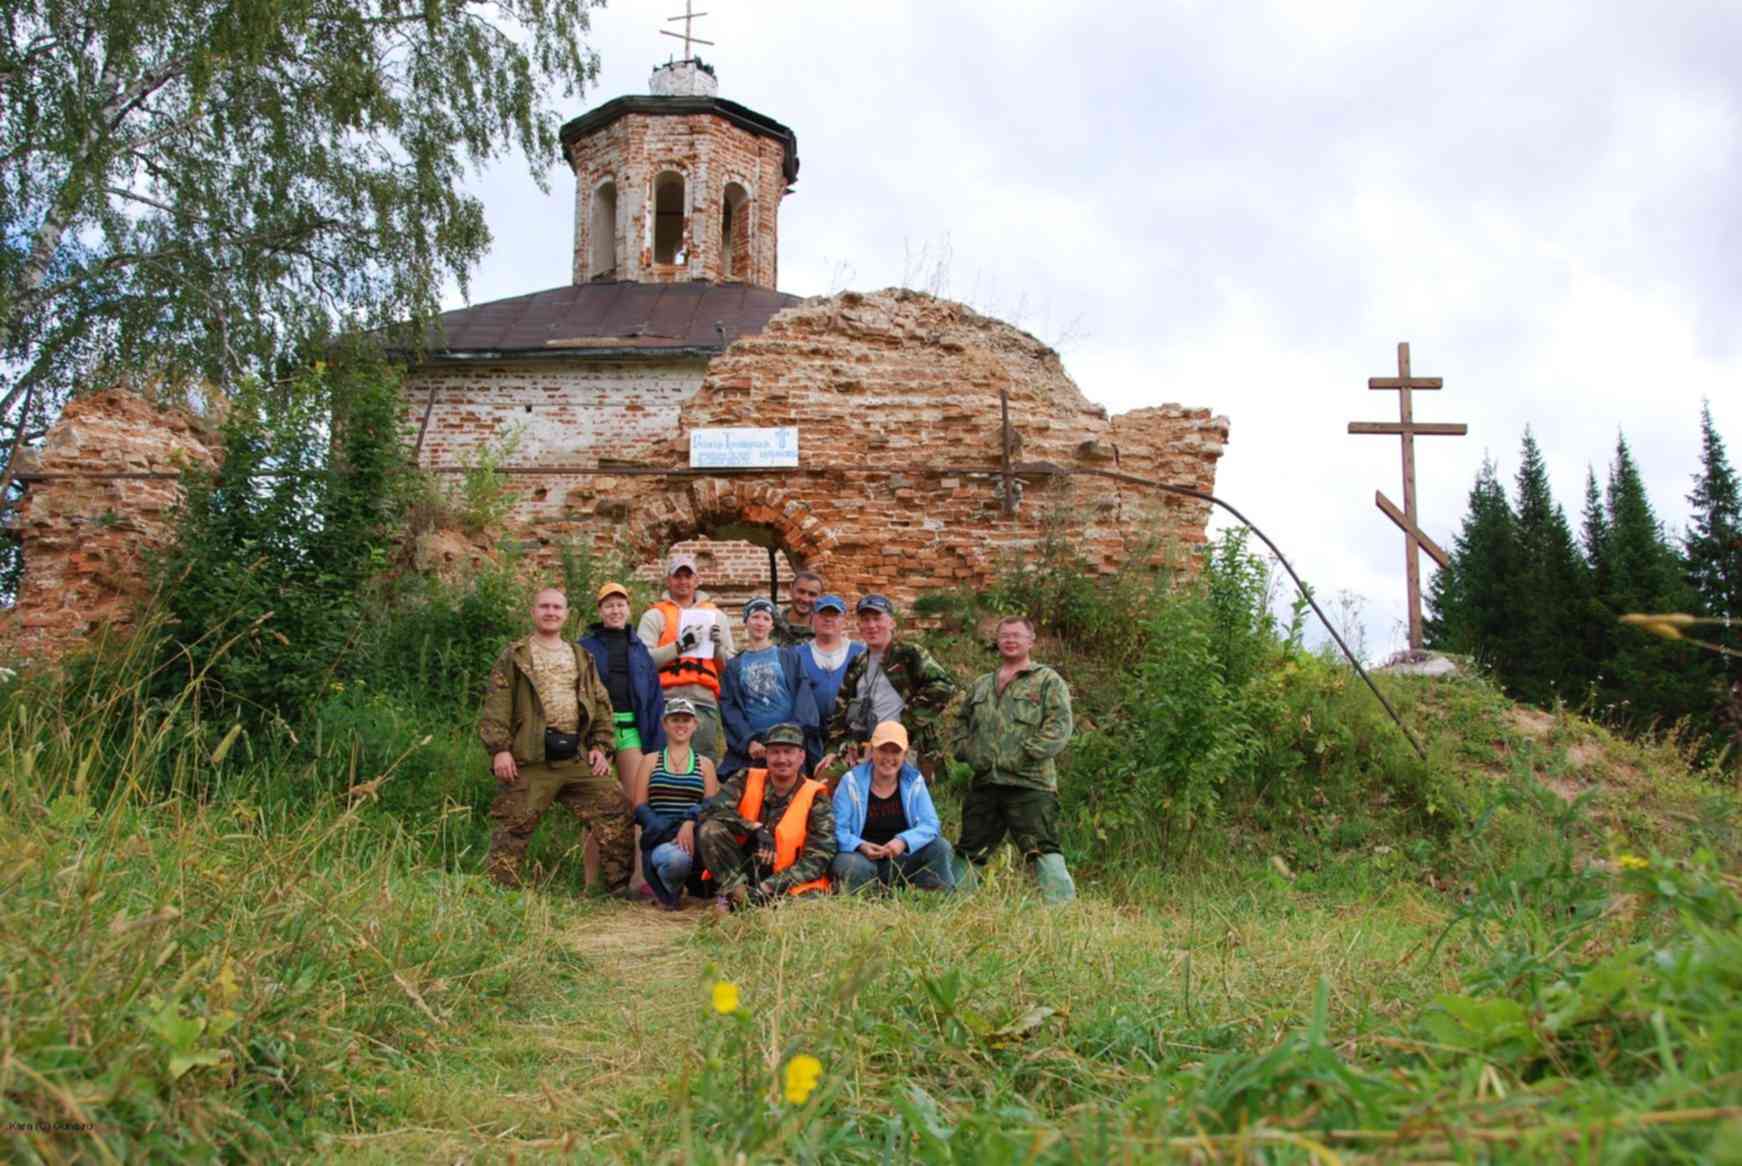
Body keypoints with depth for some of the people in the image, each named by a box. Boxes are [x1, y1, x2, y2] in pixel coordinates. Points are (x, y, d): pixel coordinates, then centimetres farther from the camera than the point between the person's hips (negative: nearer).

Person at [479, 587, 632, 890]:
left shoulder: (581, 658, 19)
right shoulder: (514, 656, 6)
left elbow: (601, 704, 19)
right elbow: (496, 706, -3)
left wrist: (601, 745, 7)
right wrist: (499, 748, -13)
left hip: (577, 757, 4)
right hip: (530, 758, -4)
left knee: (615, 809, -2)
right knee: (515, 823, -3)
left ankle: (622, 883, 6)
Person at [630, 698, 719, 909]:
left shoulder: (705, 764, 18)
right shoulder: (650, 761, 15)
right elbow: (639, 807, 5)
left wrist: (690, 822, -19)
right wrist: (666, 833, -13)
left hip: (693, 835, 2)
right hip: (659, 838, -2)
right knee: (677, 859, -37)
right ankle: (669, 894, -1)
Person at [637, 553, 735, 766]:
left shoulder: (716, 615, 19)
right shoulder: (654, 616, 9)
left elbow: (730, 666, 16)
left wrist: (718, 646, -2)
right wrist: (679, 647, -12)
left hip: (705, 701, 3)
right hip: (668, 700, -3)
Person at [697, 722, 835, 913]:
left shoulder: (816, 798, -5)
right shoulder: (746, 781, 2)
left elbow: (816, 860, -12)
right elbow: (711, 810, -13)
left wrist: (765, 890, -21)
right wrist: (756, 829, -24)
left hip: (786, 886, -1)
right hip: (741, 871, 1)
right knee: (711, 830, -21)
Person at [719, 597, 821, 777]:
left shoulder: (790, 657, 11)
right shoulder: (734, 665, 14)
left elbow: (804, 696, 3)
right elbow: (728, 708, 6)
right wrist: (748, 741, -8)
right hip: (749, 747, 1)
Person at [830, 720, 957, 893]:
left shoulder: (914, 781, 2)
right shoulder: (852, 781, -4)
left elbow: (930, 824, -7)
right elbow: (839, 829, -7)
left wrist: (903, 841, -26)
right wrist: (860, 846, -28)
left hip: (902, 861, 2)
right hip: (862, 859, -2)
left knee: (940, 847, -18)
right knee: (852, 865, -36)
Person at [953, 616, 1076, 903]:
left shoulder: (1048, 681, 2)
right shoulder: (981, 685, 20)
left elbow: (1059, 727, -8)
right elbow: (962, 722, 28)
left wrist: (1025, 754, -15)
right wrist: (966, 750, 9)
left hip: (1029, 783, -6)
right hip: (983, 782, 6)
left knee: (1043, 850, -13)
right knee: (969, 852, 11)